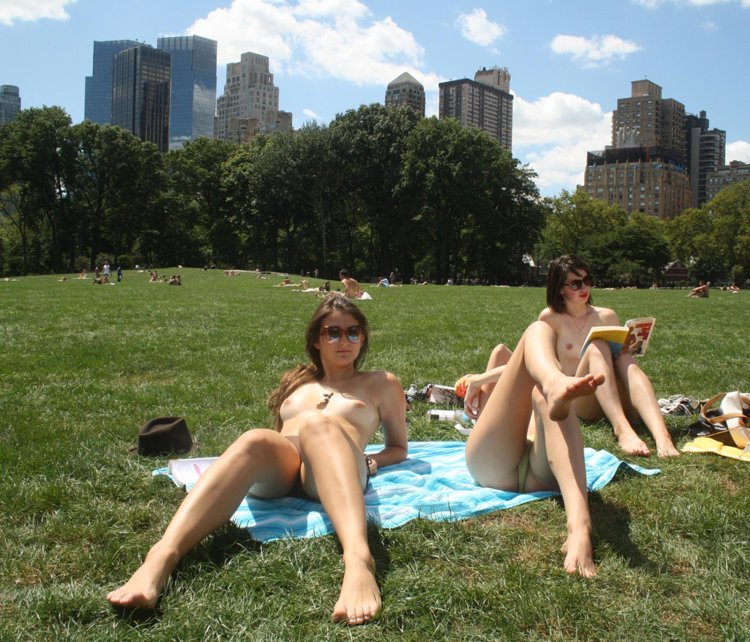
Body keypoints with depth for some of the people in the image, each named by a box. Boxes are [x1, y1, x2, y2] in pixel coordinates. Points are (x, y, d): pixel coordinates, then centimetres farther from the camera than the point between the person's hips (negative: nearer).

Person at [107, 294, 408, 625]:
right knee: (255, 440, -35)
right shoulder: (296, 382, 34)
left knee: (318, 424, -38)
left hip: (334, 467, -2)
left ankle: (358, 559, -65)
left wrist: (368, 463, 5)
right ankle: (161, 558, -58)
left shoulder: (382, 384, 27)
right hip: (277, 469, 2)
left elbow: (399, 448, 27)